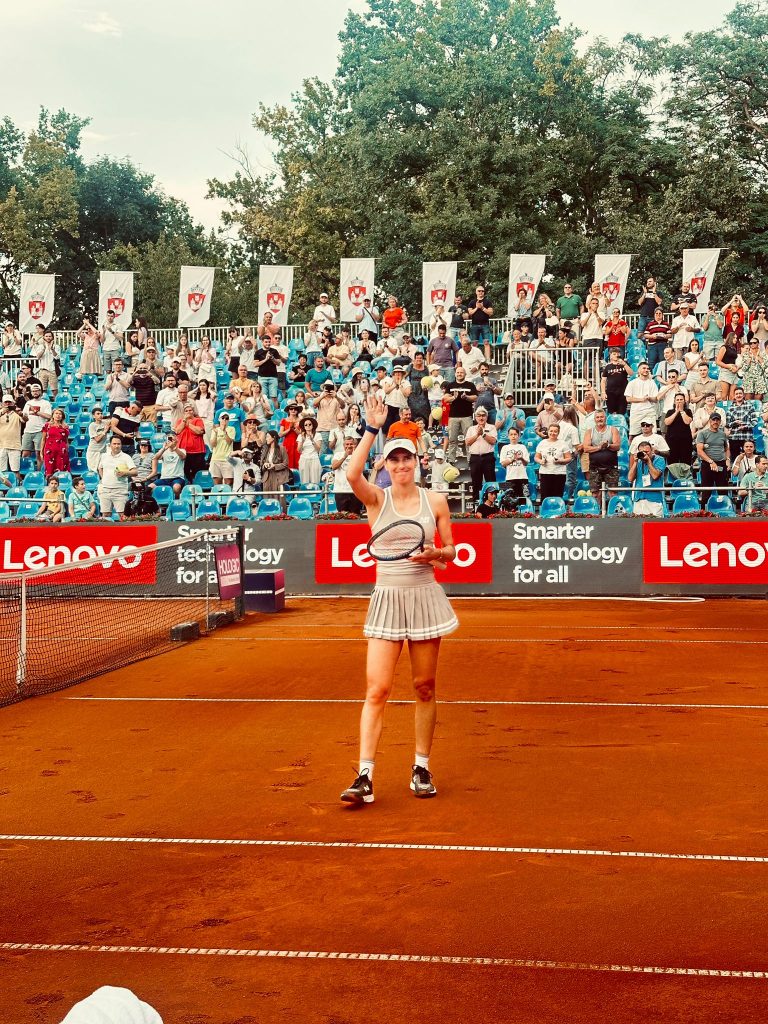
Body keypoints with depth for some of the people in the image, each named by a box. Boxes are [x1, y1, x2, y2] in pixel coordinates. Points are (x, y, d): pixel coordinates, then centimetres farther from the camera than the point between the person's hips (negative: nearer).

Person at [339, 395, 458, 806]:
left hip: (425, 597, 1)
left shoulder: (435, 500, 3)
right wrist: (372, 429, -21)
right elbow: (352, 473, -22)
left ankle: (421, 767, 21)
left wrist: (436, 554, -12)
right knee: (377, 689, -7)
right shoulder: (376, 499, -1)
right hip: (387, 598, -1)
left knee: (424, 688, 8)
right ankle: (365, 776, -5)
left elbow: (451, 549, 10)